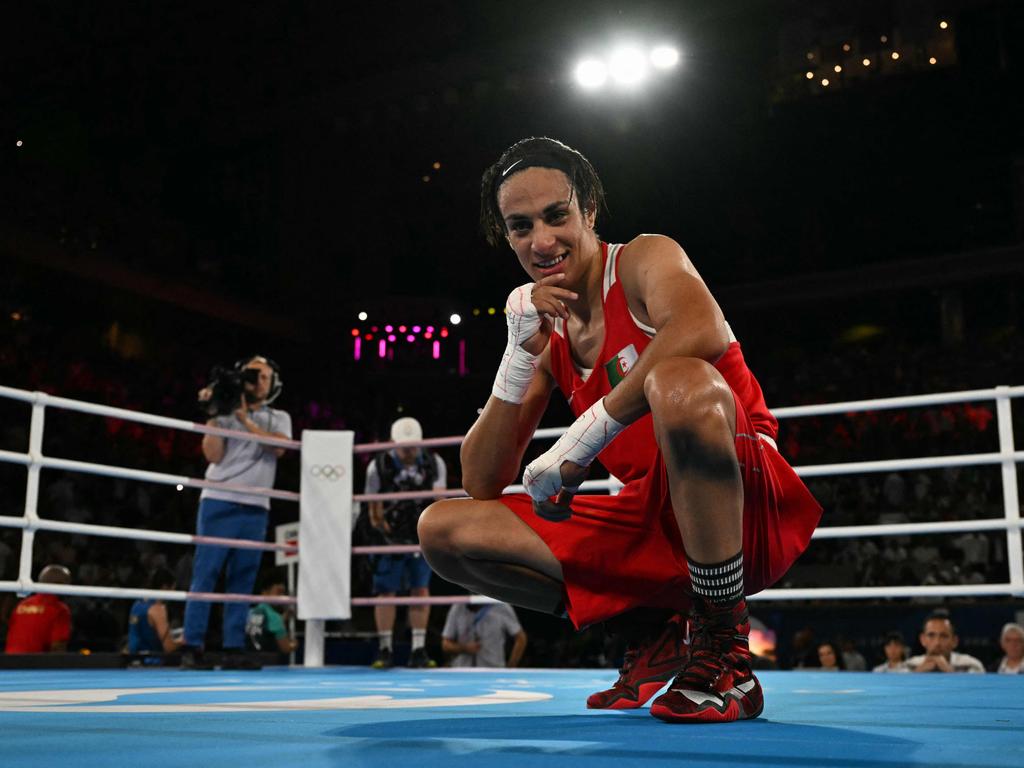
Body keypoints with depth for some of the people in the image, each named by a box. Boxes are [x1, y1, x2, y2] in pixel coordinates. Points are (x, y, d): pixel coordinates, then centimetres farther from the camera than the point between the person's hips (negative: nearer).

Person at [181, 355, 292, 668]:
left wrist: (246, 420, -9)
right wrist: (213, 417, -6)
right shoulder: (224, 412, 9)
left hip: (256, 508, 2)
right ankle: (192, 647, -4)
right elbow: (213, 455, -2)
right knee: (205, 573, -5)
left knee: (243, 578, 2)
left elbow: (278, 447, -6)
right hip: (219, 502, -2)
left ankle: (234, 648, 5)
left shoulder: (279, 418, 16)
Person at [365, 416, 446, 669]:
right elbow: (374, 507, -8)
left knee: (421, 589, 2)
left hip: (422, 536, 2)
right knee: (386, 591, -1)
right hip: (391, 538, -2)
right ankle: (384, 650, 8)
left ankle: (418, 650, 8)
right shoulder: (379, 466, -13)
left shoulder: (434, 463, -7)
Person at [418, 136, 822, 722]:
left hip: (747, 514, -6)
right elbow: (482, 484, 6)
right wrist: (520, 354, -6)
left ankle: (725, 654, -21)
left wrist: (579, 443, -29)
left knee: (680, 382, -38)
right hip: (651, 526, 6)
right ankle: (655, 634, 2)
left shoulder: (644, 258, -5)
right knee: (444, 530, 0)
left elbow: (704, 330, -32)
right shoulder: (546, 333, 12)